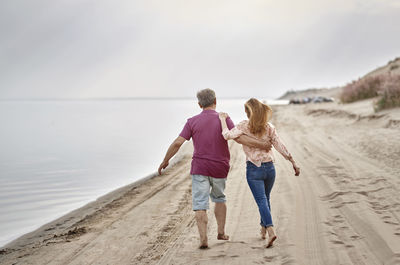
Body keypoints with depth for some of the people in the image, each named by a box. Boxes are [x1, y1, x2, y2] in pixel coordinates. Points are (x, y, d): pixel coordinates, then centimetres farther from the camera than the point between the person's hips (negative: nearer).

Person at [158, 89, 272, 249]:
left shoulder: (193, 122, -3)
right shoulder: (223, 120, -5)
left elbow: (177, 143, -7)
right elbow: (240, 138, -15)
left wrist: (165, 161, 5)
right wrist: (261, 145, -6)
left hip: (199, 168, -1)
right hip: (220, 168, 1)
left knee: (200, 204, -1)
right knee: (219, 198, 23)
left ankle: (203, 238, -12)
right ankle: (221, 232, 25)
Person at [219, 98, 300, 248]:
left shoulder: (245, 126, -8)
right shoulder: (269, 127, 3)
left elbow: (227, 135, -18)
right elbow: (280, 147, 3)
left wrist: (223, 119, -3)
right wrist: (293, 162, 9)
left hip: (253, 169, -4)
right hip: (270, 168, 4)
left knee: (261, 201, -7)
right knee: (265, 199, 21)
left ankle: (270, 230, -25)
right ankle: (263, 230, 32)